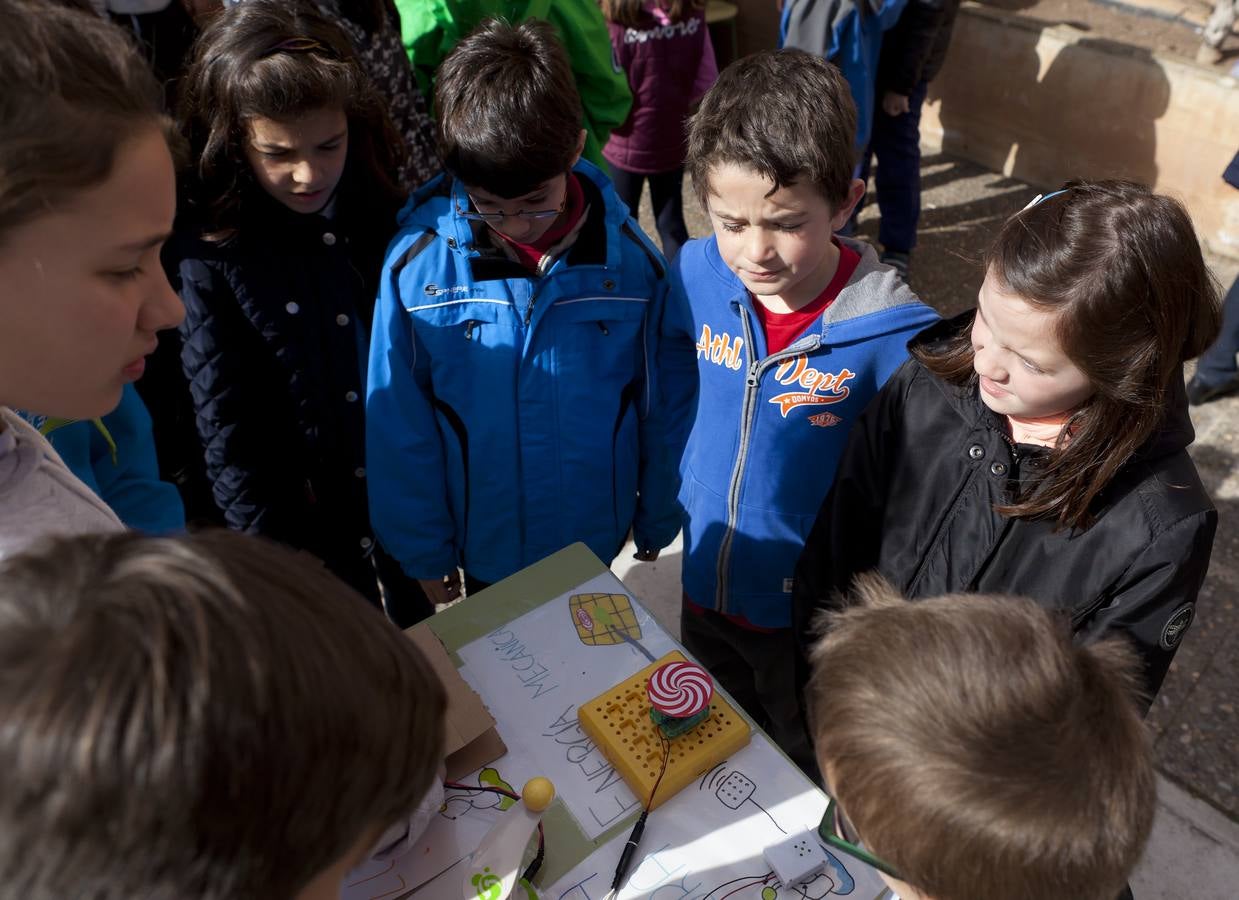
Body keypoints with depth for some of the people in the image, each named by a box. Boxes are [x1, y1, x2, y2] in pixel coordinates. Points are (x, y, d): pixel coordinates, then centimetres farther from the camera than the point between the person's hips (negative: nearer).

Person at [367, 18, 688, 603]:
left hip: (593, 536, 0)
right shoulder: (416, 263, -18)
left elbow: (663, 408, -5)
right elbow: (400, 428, -8)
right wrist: (422, 550, -1)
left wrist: (657, 521, 5)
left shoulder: (629, 259, -16)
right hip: (481, 543, 0)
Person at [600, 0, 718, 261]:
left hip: (626, 144, -3)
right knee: (672, 222, 18)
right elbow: (706, 82, -2)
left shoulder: (613, 23, -23)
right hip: (673, 141, 4)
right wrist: (675, 106, 10)